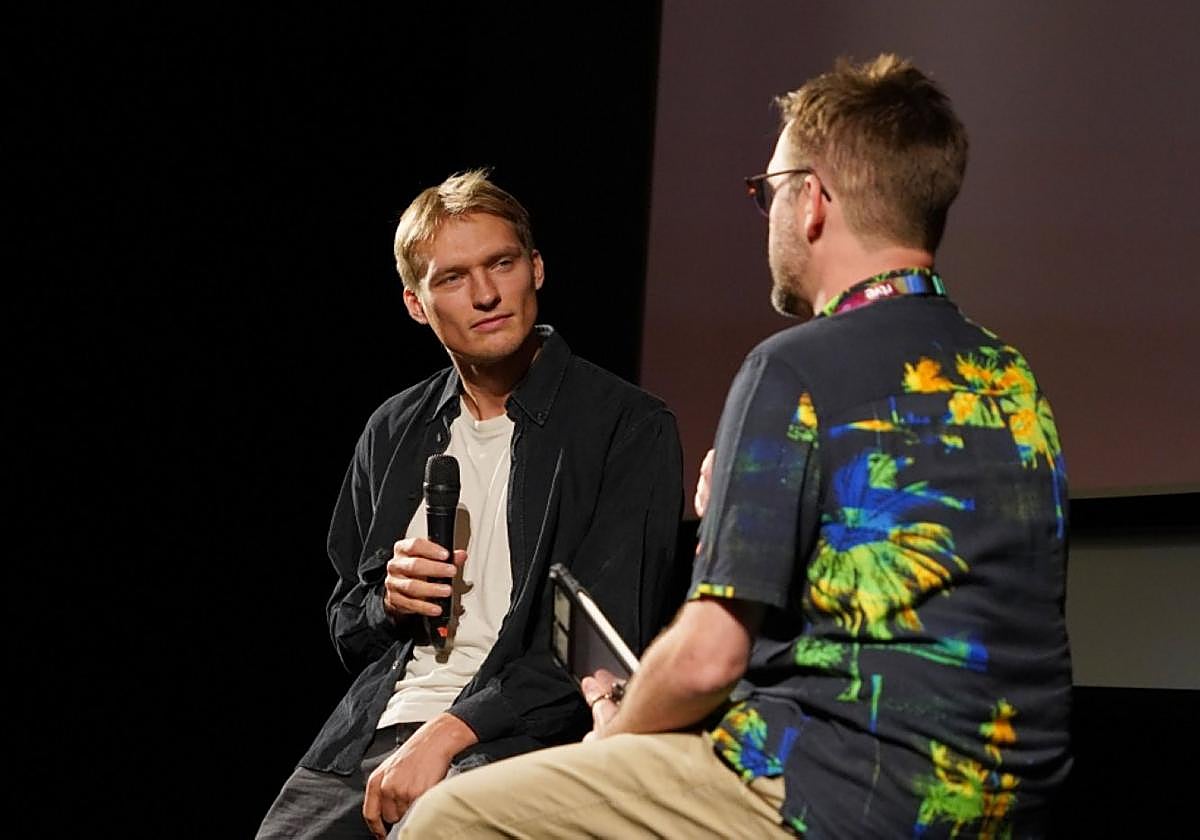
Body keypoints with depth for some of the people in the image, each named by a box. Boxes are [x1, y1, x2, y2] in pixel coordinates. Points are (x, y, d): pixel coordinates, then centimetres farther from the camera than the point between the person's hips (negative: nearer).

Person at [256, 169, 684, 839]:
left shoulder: (631, 428, 0)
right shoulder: (393, 432, 17)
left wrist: (448, 733, -18)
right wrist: (389, 602, 2)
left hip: (516, 738, -5)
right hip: (375, 731, 5)